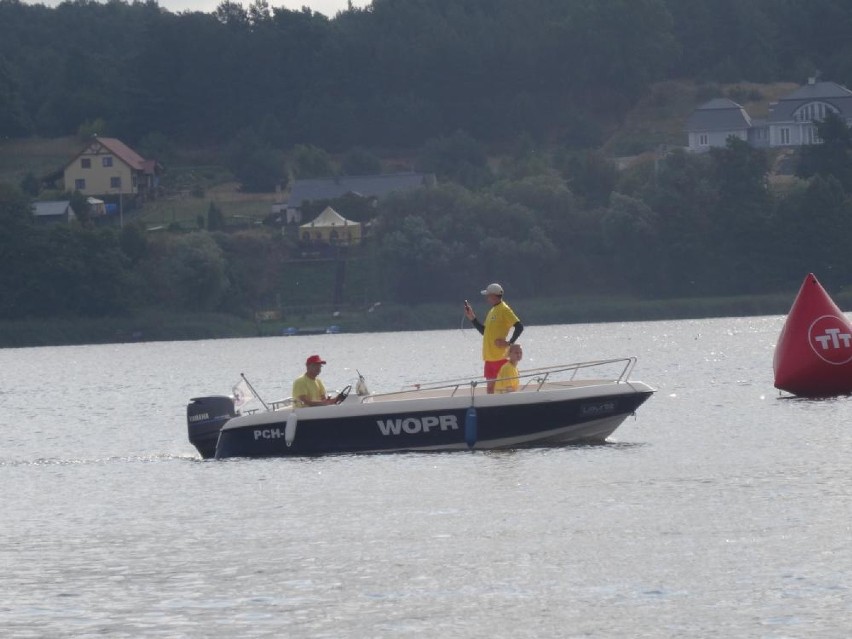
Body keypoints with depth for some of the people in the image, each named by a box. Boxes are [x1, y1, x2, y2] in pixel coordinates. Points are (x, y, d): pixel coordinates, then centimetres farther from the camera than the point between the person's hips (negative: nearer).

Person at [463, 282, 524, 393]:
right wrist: (472, 318, 14)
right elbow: (484, 331, 20)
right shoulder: (492, 311, 16)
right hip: (489, 357, 9)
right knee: (490, 386, 11)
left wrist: (510, 343, -20)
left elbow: (519, 327, -19)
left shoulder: (504, 310, -11)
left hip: (500, 356, -9)